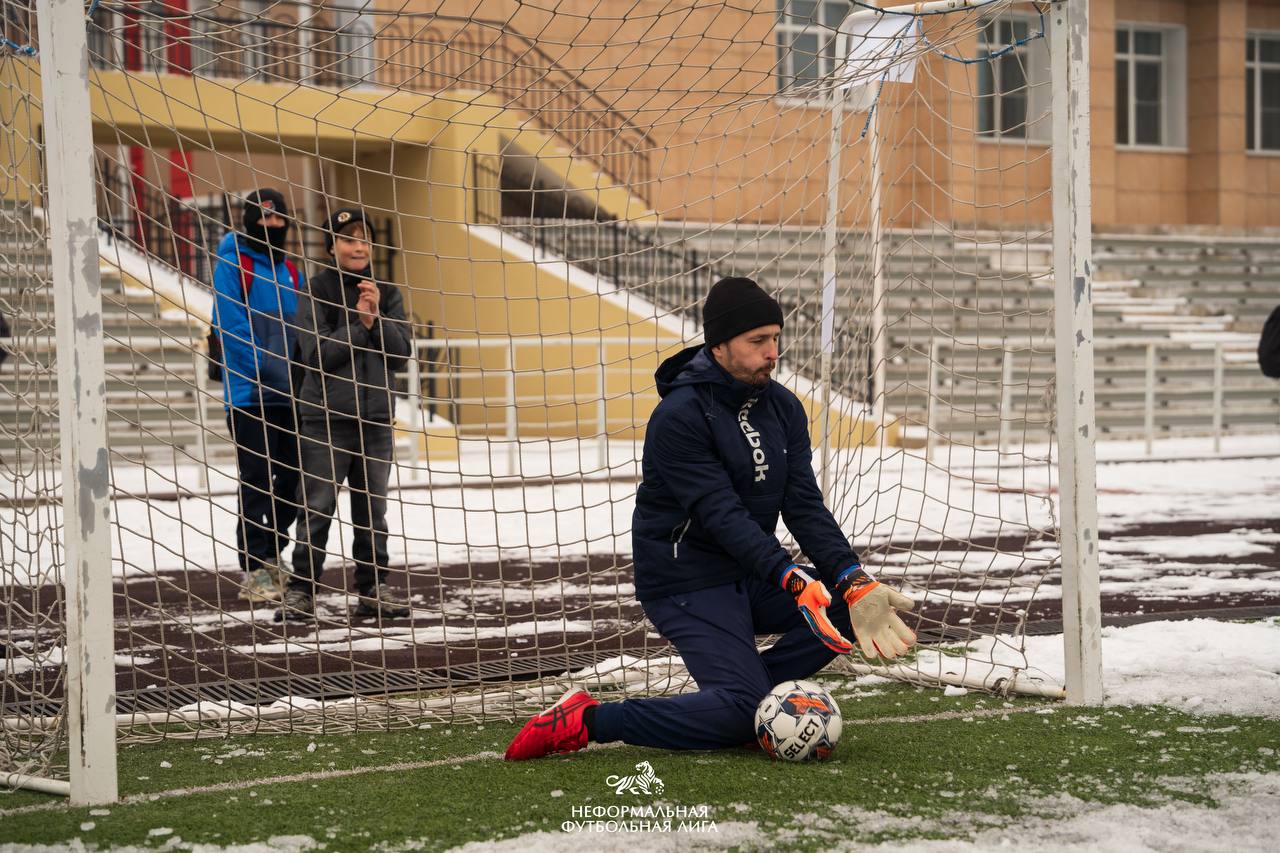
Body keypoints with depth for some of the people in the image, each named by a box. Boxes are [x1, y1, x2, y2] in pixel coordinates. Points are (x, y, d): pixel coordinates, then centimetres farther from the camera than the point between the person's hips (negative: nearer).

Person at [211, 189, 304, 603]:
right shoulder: (233, 263, -5)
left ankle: (270, 557, 25)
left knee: (292, 482, 10)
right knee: (256, 484, -5)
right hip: (250, 393, -6)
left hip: (289, 395, 6)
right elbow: (232, 325, -13)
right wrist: (268, 369, -17)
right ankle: (254, 573, -1)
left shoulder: (290, 271, 15)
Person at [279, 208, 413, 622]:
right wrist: (359, 324, -16)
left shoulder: (386, 293, 8)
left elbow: (402, 352, 1)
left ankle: (373, 589, 17)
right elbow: (315, 355, -11)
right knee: (316, 509, -3)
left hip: (375, 418, 4)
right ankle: (301, 591, 4)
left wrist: (377, 318, -14)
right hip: (325, 417, -4)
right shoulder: (317, 291, -4)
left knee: (372, 508, 10)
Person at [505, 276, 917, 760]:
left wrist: (856, 583, -18)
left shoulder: (783, 408, 5)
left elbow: (805, 506, -3)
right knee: (744, 711, -22)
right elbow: (723, 516, -26)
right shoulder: (679, 417, -18)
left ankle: (745, 688, -3)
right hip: (686, 583, -8)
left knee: (862, 604, -11)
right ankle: (584, 723, -11)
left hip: (751, 576, 8)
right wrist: (793, 581, -38)